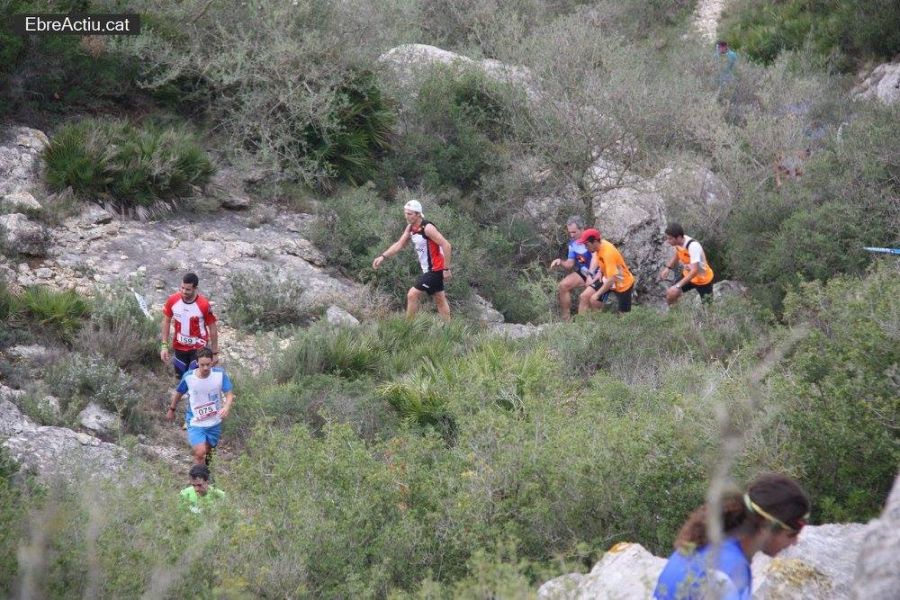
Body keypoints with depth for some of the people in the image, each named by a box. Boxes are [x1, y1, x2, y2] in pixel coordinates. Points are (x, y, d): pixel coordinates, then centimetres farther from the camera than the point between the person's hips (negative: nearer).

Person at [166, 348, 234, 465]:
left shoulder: (220, 374, -16)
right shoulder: (188, 377, -16)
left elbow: (229, 394, -14)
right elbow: (178, 393, 3)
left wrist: (226, 407, -35)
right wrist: (171, 410, 16)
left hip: (214, 422, 2)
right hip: (195, 422, -2)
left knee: (207, 451, 19)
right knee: (200, 452, -19)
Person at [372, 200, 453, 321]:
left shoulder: (427, 228, -22)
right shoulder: (410, 228, 3)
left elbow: (446, 245, -24)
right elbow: (399, 244, 6)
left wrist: (446, 269, -22)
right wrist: (383, 256, -6)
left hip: (435, 269, -9)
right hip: (428, 270, 9)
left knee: (412, 295, -10)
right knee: (440, 300, 15)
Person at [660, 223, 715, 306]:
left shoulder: (693, 246, -40)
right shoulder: (678, 241, -16)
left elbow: (694, 271, -45)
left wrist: (678, 286, -47)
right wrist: (668, 268, -3)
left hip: (703, 279, -7)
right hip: (688, 275, 7)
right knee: (670, 294, 2)